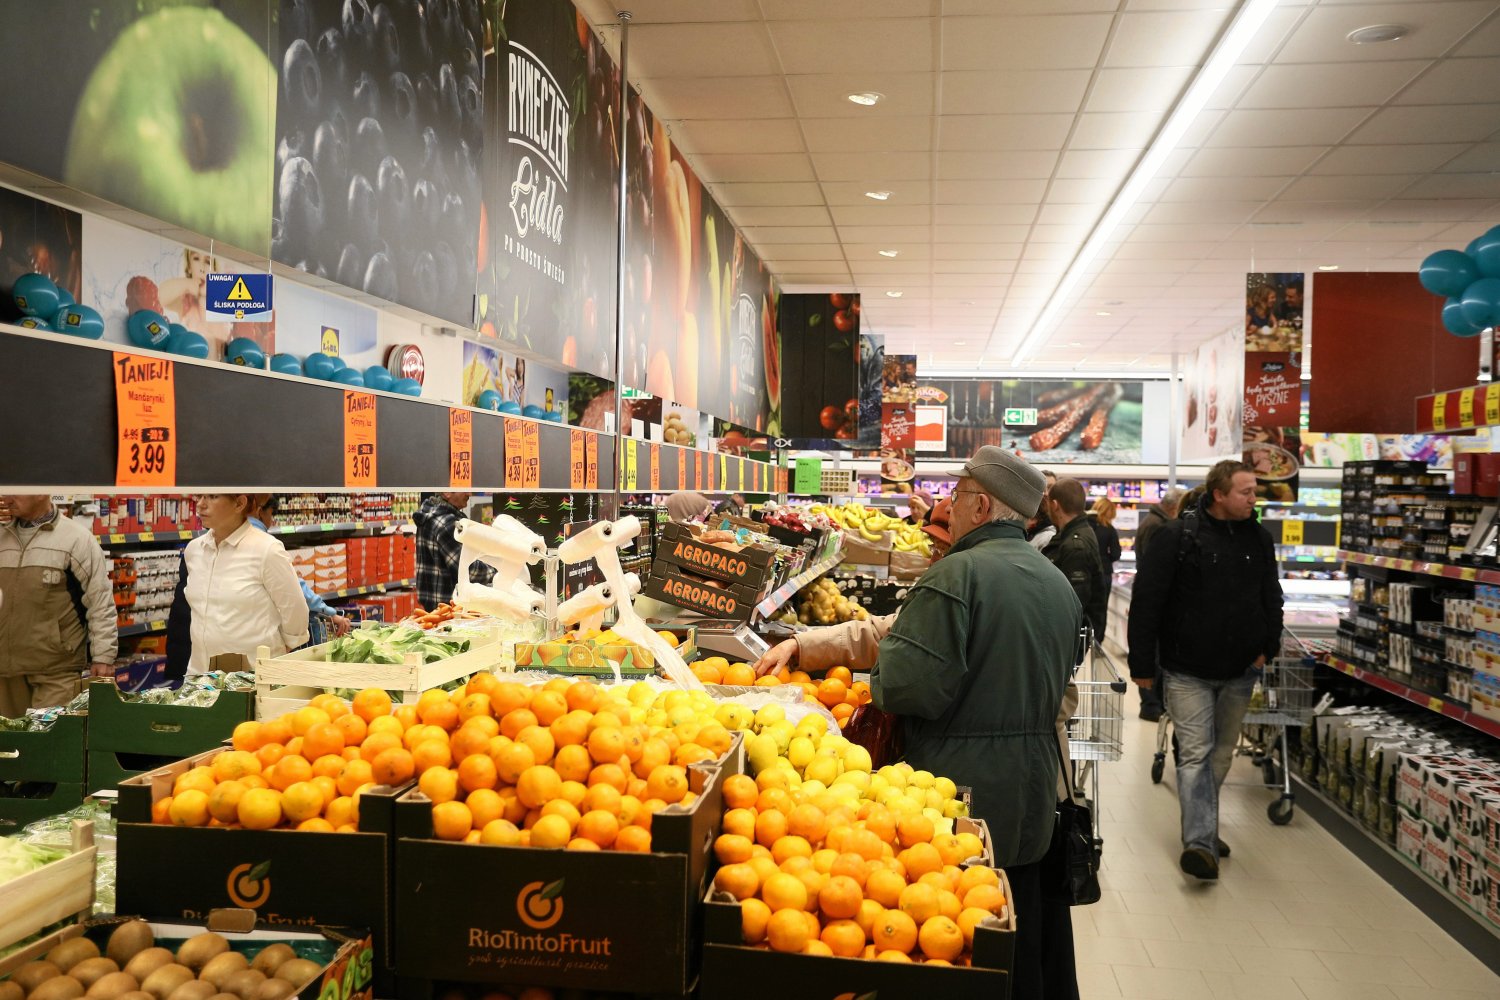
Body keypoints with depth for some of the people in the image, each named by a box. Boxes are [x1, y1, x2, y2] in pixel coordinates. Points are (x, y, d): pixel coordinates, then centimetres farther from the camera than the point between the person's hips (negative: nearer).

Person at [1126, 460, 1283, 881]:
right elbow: (1145, 602, -12)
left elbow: (1271, 598, 17)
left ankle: (1202, 827, 32)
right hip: (1188, 671, -5)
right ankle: (1200, 843, -8)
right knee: (1196, 753, -8)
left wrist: (1267, 647, 5)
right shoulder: (1177, 537, -12)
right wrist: (1142, 664, -13)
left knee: (1221, 753, 16)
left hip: (1239, 672, 6)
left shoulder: (1258, 539, 5)